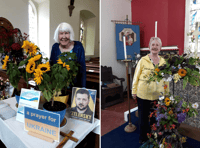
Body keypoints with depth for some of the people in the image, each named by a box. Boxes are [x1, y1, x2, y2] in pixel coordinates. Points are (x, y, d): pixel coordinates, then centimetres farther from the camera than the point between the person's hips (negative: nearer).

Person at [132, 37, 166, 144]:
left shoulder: (163, 62, 5)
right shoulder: (143, 60, -5)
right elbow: (136, 77, -2)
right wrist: (134, 91, -3)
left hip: (157, 96, 3)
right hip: (143, 95, -3)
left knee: (155, 118, 15)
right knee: (143, 117, 11)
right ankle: (143, 138, 32)